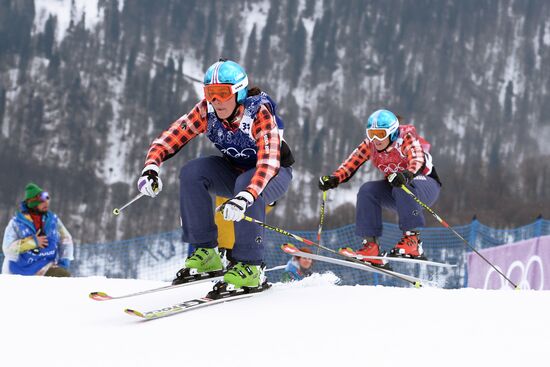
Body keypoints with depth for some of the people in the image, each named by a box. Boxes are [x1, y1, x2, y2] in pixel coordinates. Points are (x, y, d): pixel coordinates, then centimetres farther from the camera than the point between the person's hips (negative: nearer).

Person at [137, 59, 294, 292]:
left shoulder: (259, 114, -31)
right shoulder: (206, 111, -19)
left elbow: (268, 163, -44)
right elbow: (170, 138, -21)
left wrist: (243, 198, -60)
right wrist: (151, 168, -42)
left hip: (274, 174, -5)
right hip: (234, 169, 5)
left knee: (246, 184, -38)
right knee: (191, 172, -23)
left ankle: (249, 266, -27)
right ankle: (206, 253, -18)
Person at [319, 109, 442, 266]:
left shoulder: (406, 138, -21)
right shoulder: (371, 144, -6)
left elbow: (418, 160, -38)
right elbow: (352, 162, -11)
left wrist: (406, 175, -58)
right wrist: (334, 179, -28)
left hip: (427, 184, -6)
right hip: (396, 193, 6)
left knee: (402, 187, -36)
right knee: (367, 190, -19)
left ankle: (412, 240, -36)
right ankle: (370, 245, -21)